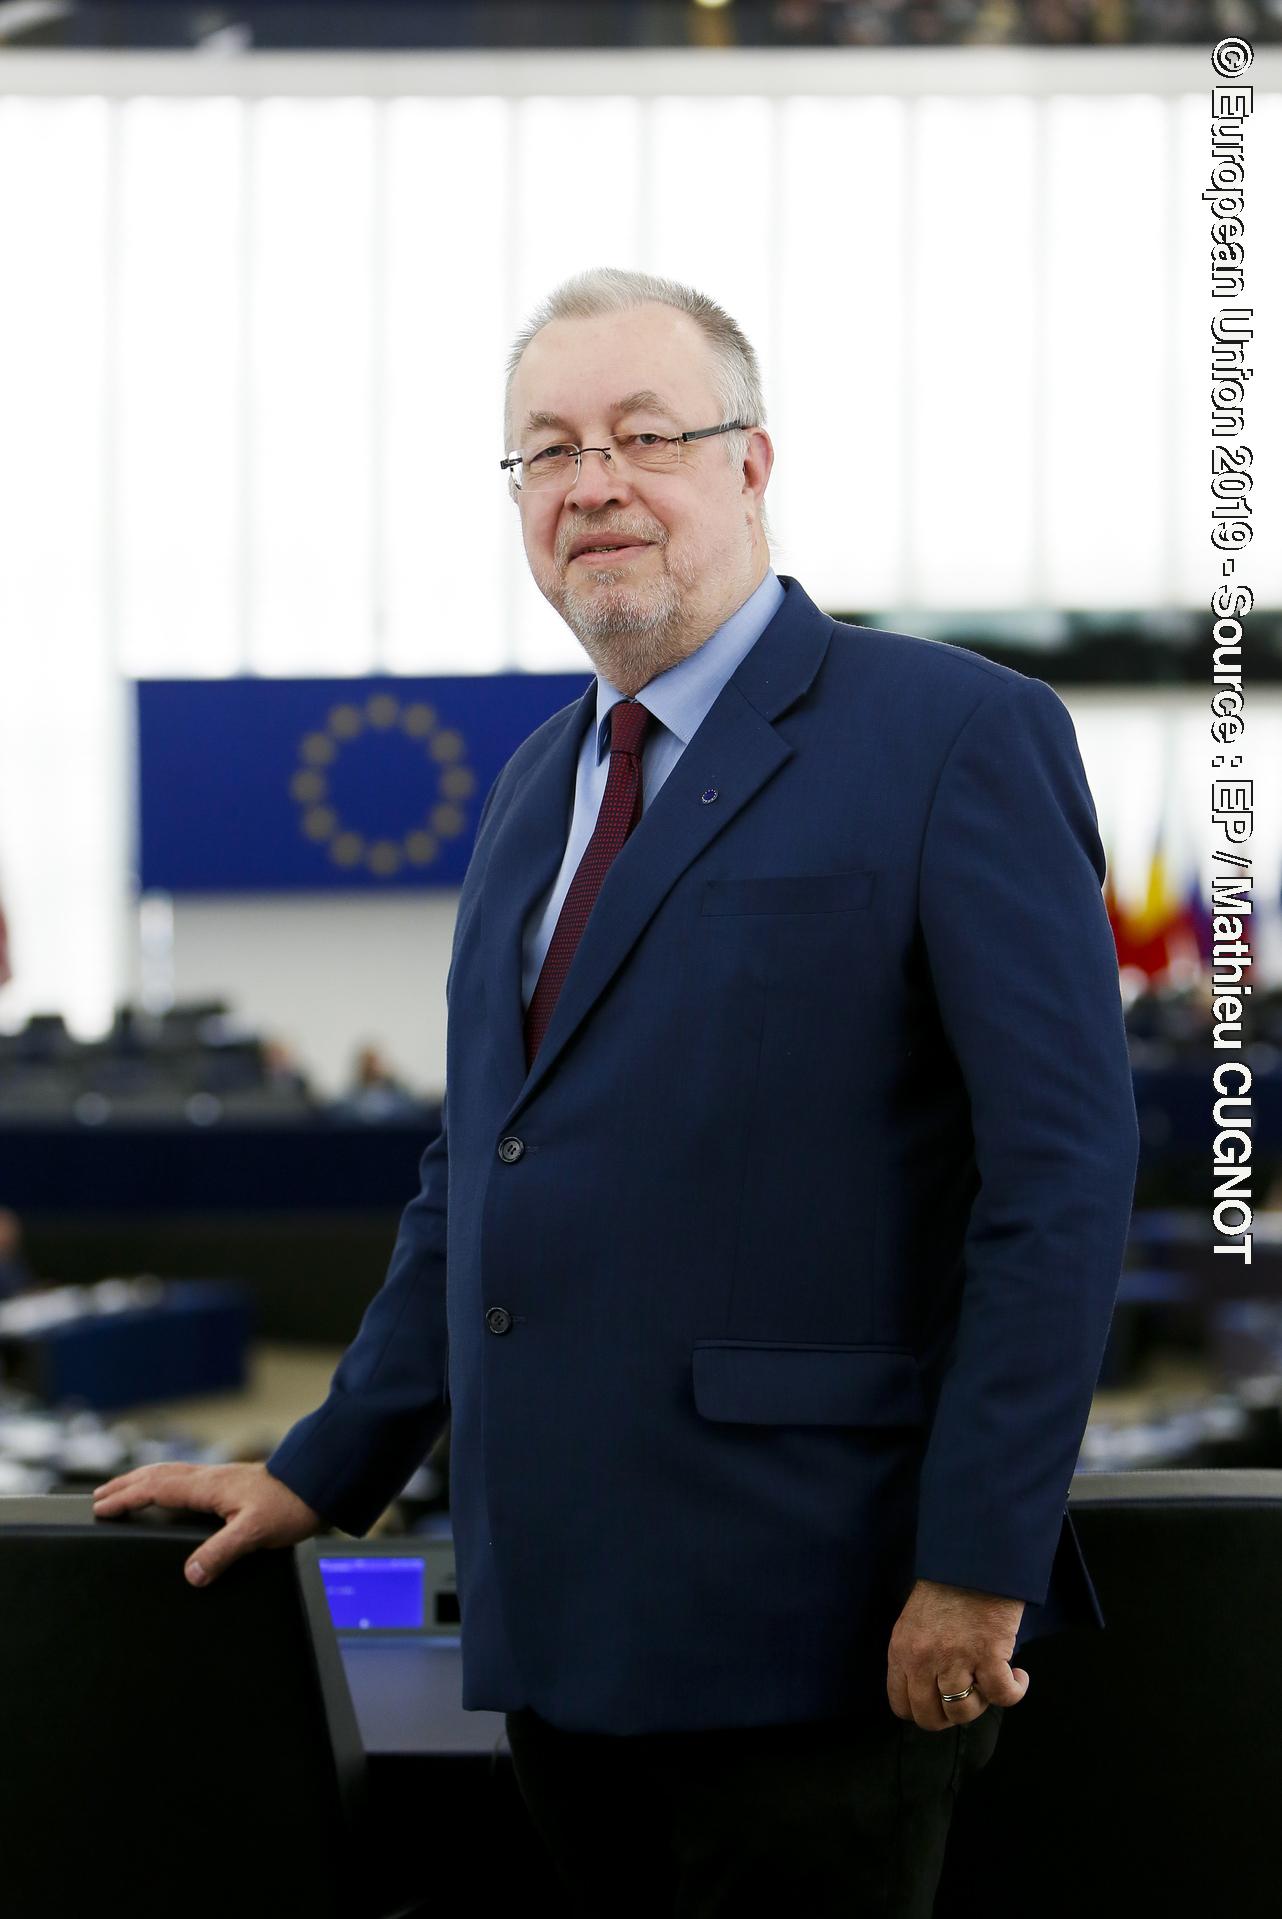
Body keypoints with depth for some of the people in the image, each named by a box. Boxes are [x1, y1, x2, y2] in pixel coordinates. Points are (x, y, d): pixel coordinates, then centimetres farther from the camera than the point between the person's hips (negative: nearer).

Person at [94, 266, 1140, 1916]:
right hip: (562, 1624, 7)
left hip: (813, 1637, -7)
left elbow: (1062, 1173, -11)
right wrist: (322, 1474, 19)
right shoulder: (538, 783, 19)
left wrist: (977, 1563, -16)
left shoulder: (959, 738, -6)